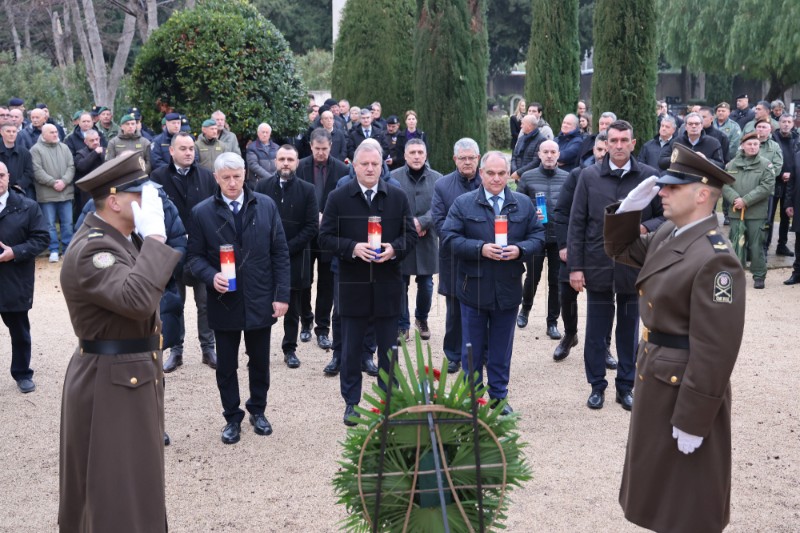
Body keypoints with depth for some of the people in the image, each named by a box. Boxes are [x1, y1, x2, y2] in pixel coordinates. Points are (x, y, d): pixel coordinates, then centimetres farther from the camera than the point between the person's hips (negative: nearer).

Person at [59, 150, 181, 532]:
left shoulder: (116, 240, 8)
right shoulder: (91, 249, -23)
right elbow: (137, 298, -38)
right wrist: (153, 237, -30)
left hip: (132, 378, 10)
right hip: (111, 385, -10)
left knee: (135, 484, 22)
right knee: (118, 495, 2)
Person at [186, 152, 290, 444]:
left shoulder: (266, 206, -2)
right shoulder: (202, 212, -4)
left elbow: (280, 253, 0)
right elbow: (194, 256, 0)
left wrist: (282, 294, -5)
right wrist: (211, 276, -21)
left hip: (260, 301, 1)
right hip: (224, 302, -1)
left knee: (259, 361, 15)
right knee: (226, 365, 10)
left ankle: (258, 411, 35)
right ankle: (232, 417, 27)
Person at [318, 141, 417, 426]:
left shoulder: (398, 196, 2)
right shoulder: (338, 197, -2)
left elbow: (410, 234, 5)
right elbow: (326, 237, -3)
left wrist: (394, 249, -15)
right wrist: (353, 248, -19)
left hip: (388, 285, 1)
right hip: (352, 285, -1)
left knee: (388, 347, 11)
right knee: (351, 349, 9)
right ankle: (351, 402, 23)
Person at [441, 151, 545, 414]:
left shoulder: (523, 204, 6)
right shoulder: (463, 203, -2)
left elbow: (538, 237, 4)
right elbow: (449, 237, -9)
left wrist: (520, 250, -16)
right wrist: (480, 248, -21)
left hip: (508, 290, 2)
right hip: (473, 290, -2)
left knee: (501, 349, 13)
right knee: (472, 349, 9)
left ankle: (499, 396, 26)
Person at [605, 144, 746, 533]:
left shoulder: (715, 259, -26)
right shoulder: (668, 234, 2)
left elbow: (714, 351, -26)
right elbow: (621, 249, 19)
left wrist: (693, 420, -21)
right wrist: (629, 208, -1)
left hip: (685, 388, -9)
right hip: (655, 375, 9)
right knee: (660, 482, 25)